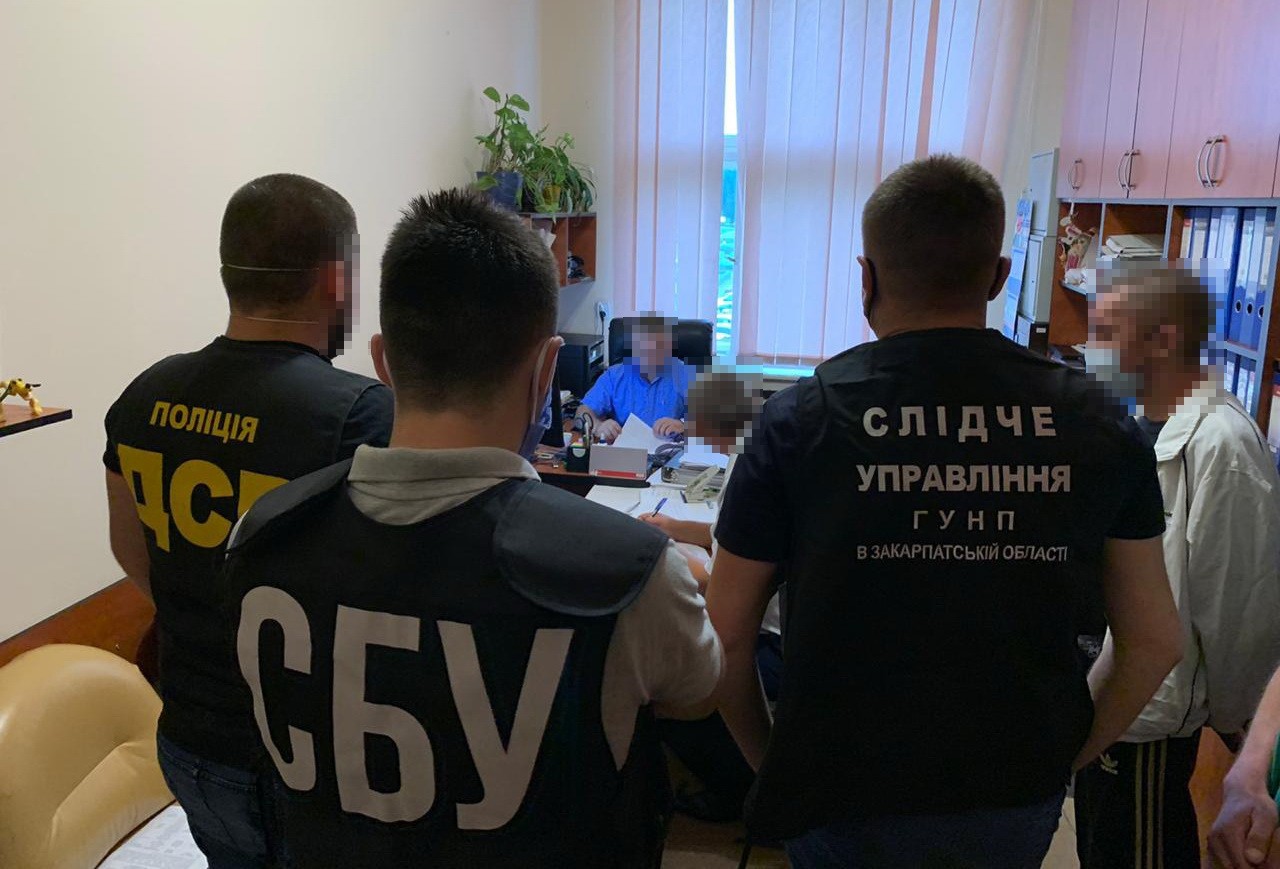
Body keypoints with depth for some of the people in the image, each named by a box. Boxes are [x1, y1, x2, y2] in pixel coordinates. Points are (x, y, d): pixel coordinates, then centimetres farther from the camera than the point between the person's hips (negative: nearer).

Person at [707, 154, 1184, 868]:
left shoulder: (801, 420, -14)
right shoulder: (1099, 426, -5)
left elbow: (728, 637, -9)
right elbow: (1155, 642, 3)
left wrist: (771, 761, 6)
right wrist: (1062, 759, 14)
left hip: (846, 806, -3)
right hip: (1022, 808, 4)